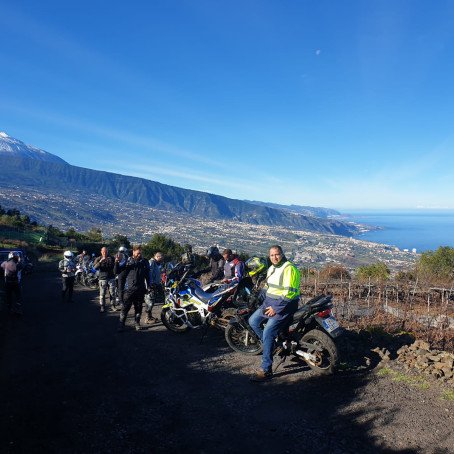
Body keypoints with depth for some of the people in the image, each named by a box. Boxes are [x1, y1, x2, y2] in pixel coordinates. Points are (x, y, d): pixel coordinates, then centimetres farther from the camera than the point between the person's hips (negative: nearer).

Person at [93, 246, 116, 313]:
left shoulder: (111, 258, 7)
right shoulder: (98, 259, 3)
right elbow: (95, 267, -11)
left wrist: (111, 262, -16)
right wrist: (100, 261, -26)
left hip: (111, 278, 1)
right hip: (102, 278, -1)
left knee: (112, 293, 2)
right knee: (102, 294, 0)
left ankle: (113, 305, 11)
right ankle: (102, 307, 8)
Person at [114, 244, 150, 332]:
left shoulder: (145, 262, 5)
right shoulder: (127, 261, -2)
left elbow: (147, 275, 11)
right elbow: (116, 272, -4)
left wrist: (148, 286, 7)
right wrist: (117, 263, -21)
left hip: (140, 289, 2)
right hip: (129, 289, -2)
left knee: (138, 308, 11)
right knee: (125, 308, -2)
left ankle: (137, 323, 25)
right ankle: (121, 324, 8)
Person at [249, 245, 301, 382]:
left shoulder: (289, 269, -15)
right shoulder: (271, 269, 14)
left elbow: (289, 293, -21)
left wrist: (276, 308, -19)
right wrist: (265, 303, 8)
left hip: (284, 304, -9)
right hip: (269, 302, 9)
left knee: (267, 333, -18)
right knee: (253, 321, 7)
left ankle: (266, 370, -11)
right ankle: (270, 345, 21)